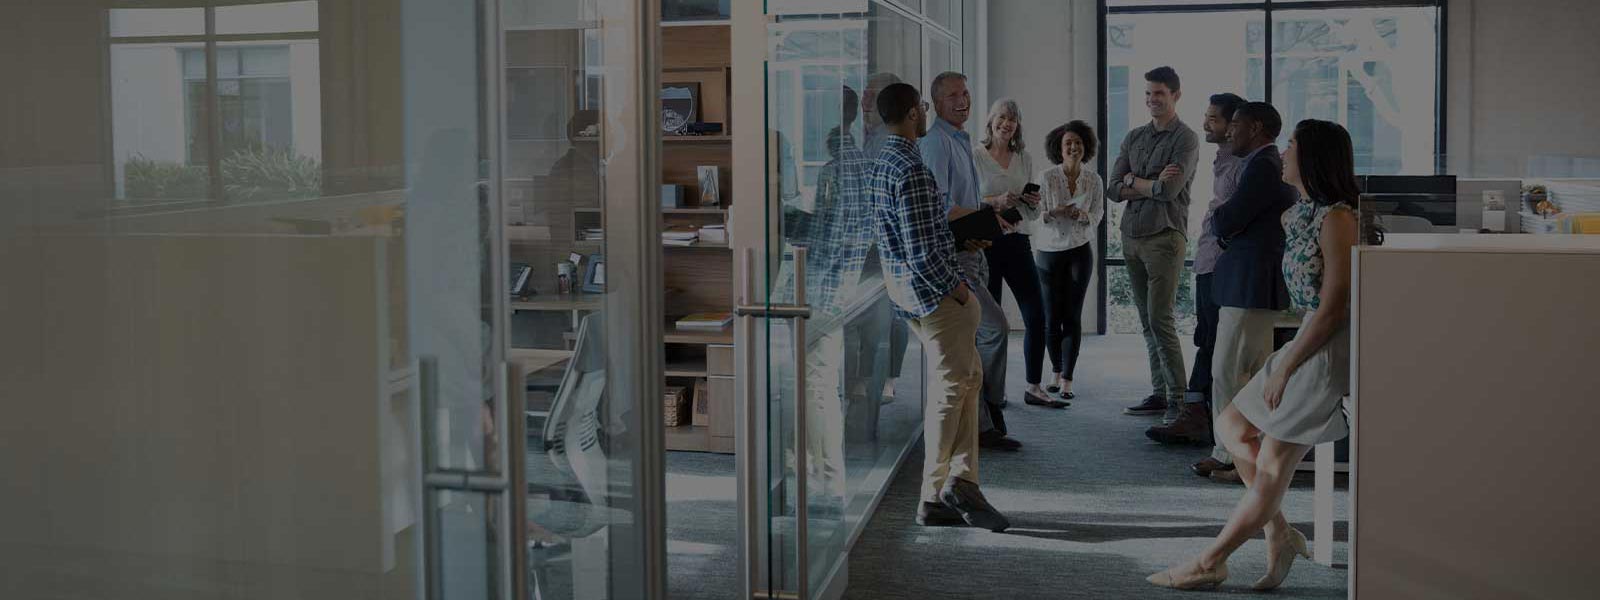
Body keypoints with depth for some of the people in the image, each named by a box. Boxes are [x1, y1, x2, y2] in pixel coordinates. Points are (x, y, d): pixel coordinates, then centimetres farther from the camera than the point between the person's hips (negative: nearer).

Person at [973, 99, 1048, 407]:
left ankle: (1033, 387, 11)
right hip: (985, 241, -4)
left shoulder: (1025, 158, 10)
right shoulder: (975, 156, -5)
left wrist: (1032, 202, -3)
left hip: (1017, 241, 5)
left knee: (1036, 316, 1)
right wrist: (997, 201, -23)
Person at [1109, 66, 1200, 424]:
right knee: (1146, 321, 8)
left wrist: (1133, 181, -2)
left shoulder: (1186, 139, -4)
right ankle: (1159, 394, 13)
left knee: (1160, 319, -11)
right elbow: (1113, 190, 6)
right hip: (1131, 235, 6)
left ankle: (1178, 397, -5)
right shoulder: (1134, 137, 15)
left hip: (1164, 236, -6)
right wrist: (1153, 184, -8)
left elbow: (1169, 190, -17)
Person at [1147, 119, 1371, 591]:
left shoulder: (1336, 219, -19)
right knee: (1233, 427, 14)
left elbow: (1333, 309, -22)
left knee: (1271, 465, -2)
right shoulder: (1299, 212, 10)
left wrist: (1284, 369, -16)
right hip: (1311, 341, 10)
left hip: (1331, 349, -10)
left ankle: (1209, 565, 6)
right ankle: (1279, 534, 14)